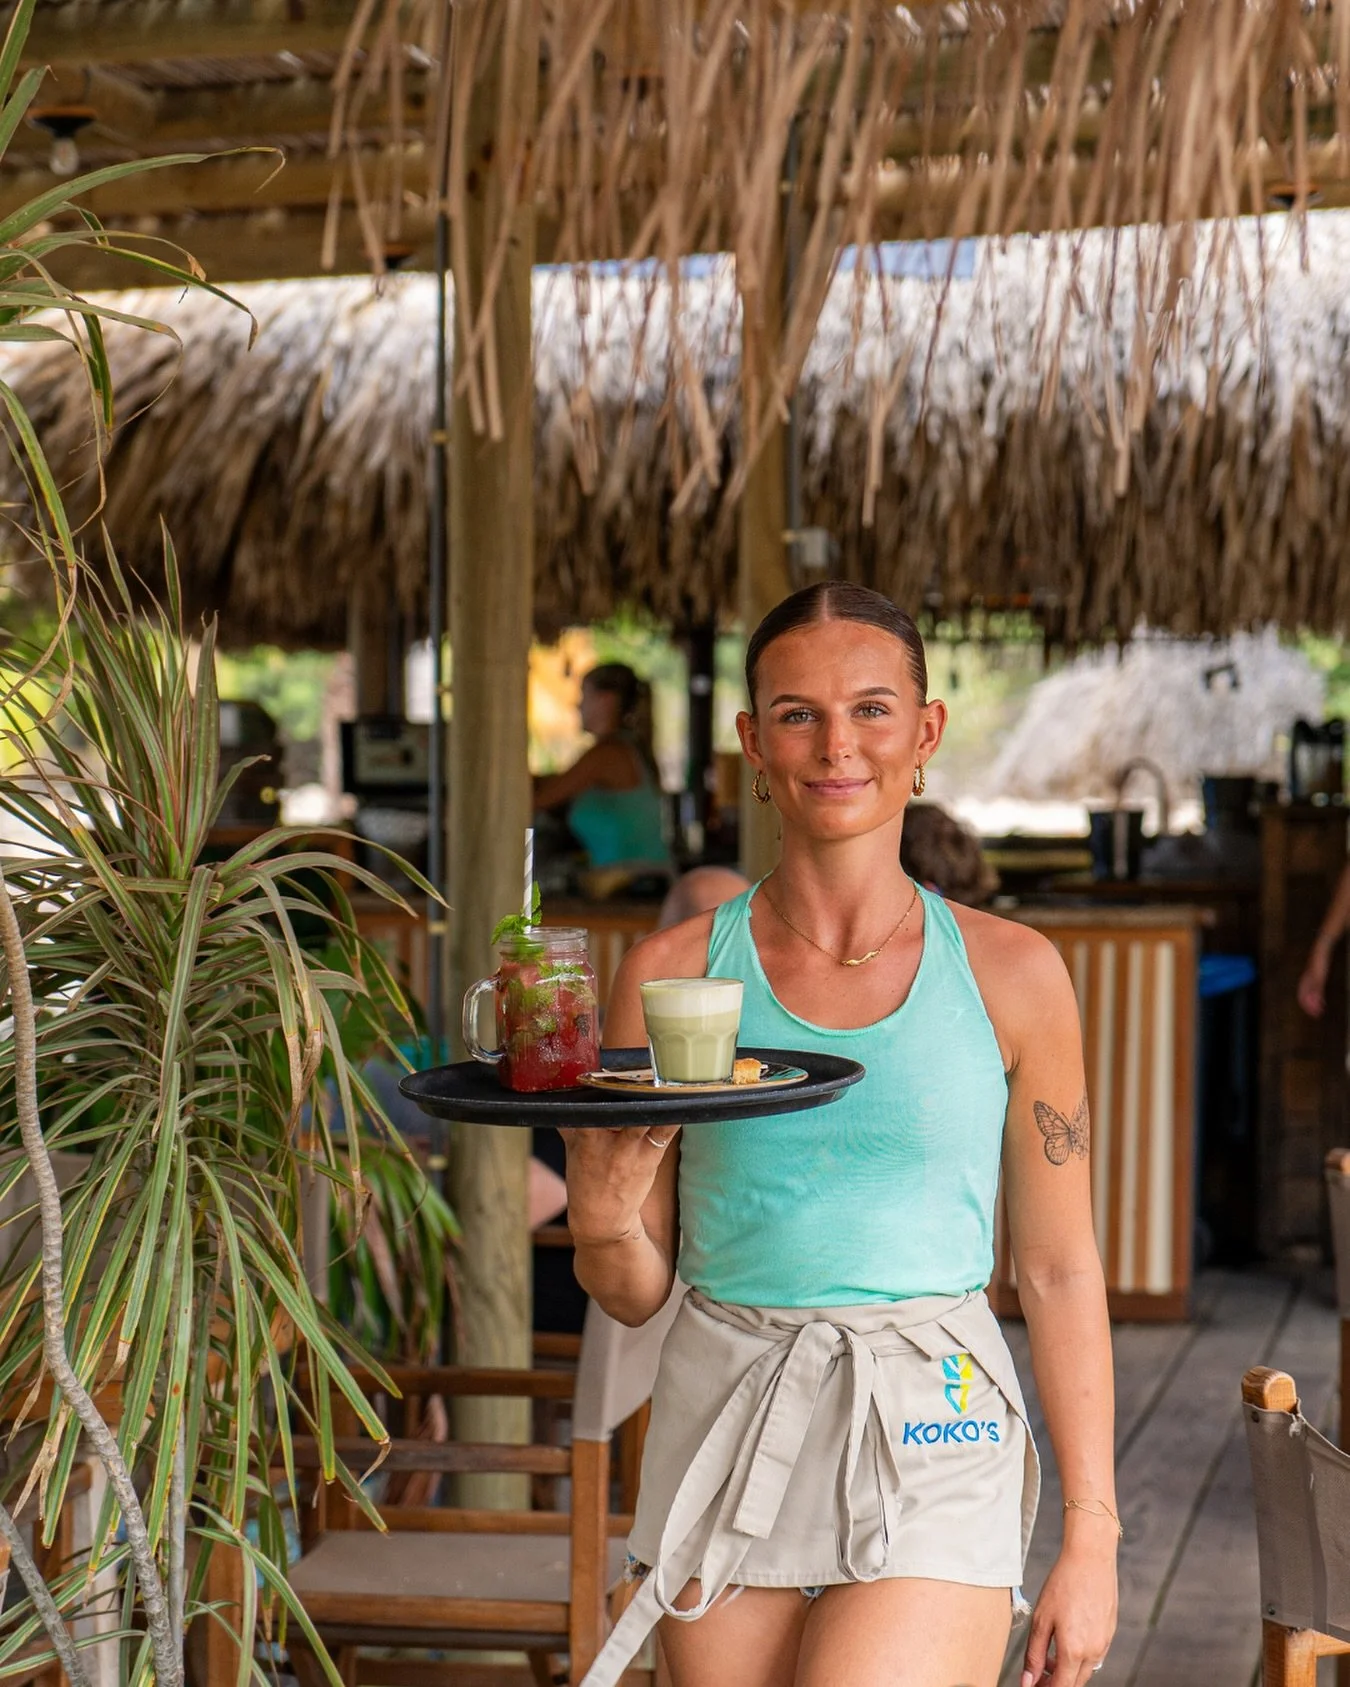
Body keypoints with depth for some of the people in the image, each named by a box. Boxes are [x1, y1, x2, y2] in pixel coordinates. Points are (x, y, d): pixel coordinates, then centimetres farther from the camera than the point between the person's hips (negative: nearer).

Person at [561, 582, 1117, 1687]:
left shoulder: (1010, 974, 1)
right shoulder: (673, 974, 3)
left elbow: (1060, 1272, 5)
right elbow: (636, 1293, 8)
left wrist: (1091, 1536, 3)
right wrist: (600, 1218, -14)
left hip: (930, 1441, -2)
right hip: (722, 1429, 2)